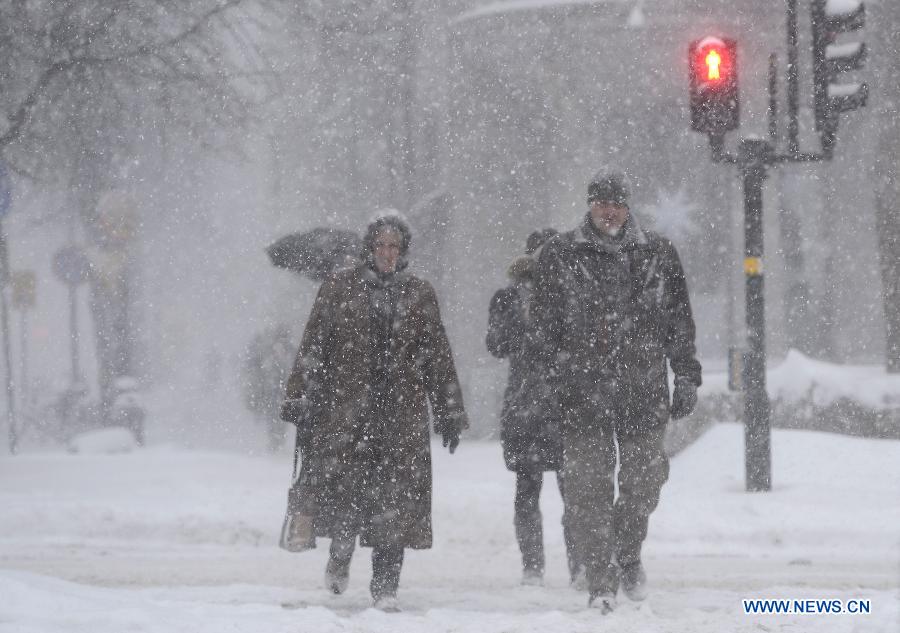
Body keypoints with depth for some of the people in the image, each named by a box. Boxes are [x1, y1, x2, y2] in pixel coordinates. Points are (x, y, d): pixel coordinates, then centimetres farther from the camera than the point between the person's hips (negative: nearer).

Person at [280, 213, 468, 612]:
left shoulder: (420, 297, 12)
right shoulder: (339, 288, 7)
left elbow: (439, 359, 14)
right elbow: (313, 348, 5)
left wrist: (450, 414, 12)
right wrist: (301, 401, -1)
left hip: (402, 414, 1)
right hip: (345, 410, -1)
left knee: (396, 497, -5)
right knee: (341, 487, -10)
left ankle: (386, 585, 3)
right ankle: (340, 554, 21)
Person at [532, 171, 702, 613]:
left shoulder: (658, 255, 8)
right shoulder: (560, 255, 4)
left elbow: (679, 324, 12)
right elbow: (544, 324, 5)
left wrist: (686, 379, 8)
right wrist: (544, 381, 0)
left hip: (644, 390, 1)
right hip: (583, 389, -1)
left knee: (643, 478, 7)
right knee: (588, 486, -6)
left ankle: (628, 556, 33)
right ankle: (601, 581, -2)